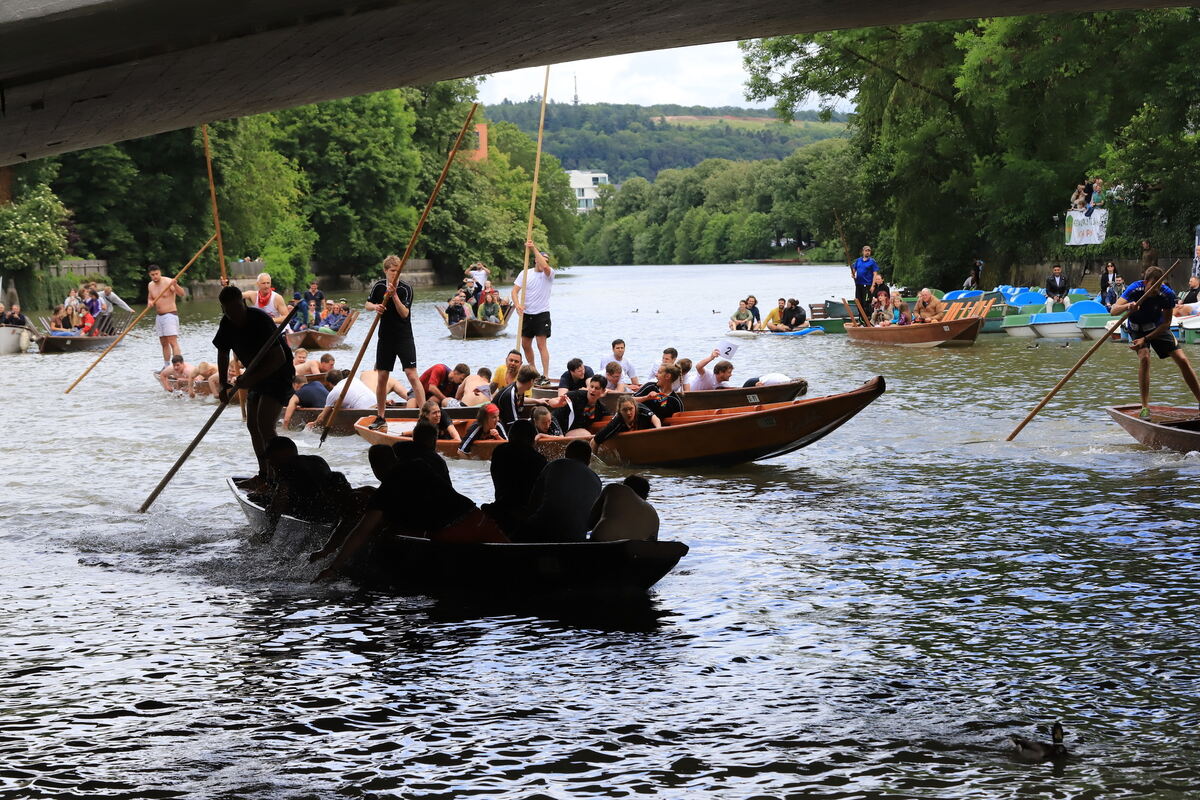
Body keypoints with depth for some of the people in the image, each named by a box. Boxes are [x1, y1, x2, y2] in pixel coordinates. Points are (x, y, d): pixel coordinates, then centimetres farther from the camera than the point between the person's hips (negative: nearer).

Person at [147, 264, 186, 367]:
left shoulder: (168, 282, -12)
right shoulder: (150, 285, 9)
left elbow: (182, 294, -22)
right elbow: (150, 298, 23)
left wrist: (175, 285, -41)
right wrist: (149, 302, -1)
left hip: (170, 315, -7)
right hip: (159, 316, 7)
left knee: (173, 342, -16)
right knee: (164, 343, 12)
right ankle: (166, 366, 19)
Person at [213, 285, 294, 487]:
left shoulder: (260, 321, -27)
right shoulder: (227, 324, -4)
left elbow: (279, 358, -30)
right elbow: (223, 353, 11)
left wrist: (252, 379, -33)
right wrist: (223, 384, -2)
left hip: (279, 374, -9)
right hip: (258, 375, 9)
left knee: (264, 425, -20)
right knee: (252, 425, 10)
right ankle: (264, 474, 22)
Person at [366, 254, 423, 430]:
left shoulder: (406, 289, -10)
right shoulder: (379, 286, 1)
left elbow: (404, 313, -17)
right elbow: (367, 304, 13)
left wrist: (394, 295, -27)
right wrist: (375, 306, -9)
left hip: (404, 337, -4)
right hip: (385, 337, 4)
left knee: (412, 375, -12)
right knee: (382, 377, 7)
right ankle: (380, 418, 18)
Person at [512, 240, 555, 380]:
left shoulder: (548, 274, -6)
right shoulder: (525, 273, 3)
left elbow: (545, 266, -29)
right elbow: (514, 290, -1)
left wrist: (534, 248, -27)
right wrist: (517, 304, -20)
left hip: (542, 314, -5)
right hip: (526, 314, 5)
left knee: (542, 344, -12)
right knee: (525, 344, 13)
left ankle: (546, 376, -13)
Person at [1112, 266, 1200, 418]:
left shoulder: (1167, 294, -25)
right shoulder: (1135, 289, -27)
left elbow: (1166, 323, -18)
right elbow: (1114, 310, -32)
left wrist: (1146, 339, -27)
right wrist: (1127, 306, -54)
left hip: (1158, 328, 1)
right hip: (1137, 329, -1)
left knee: (1182, 360, -7)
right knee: (1144, 357, -27)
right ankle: (1145, 407, -23)